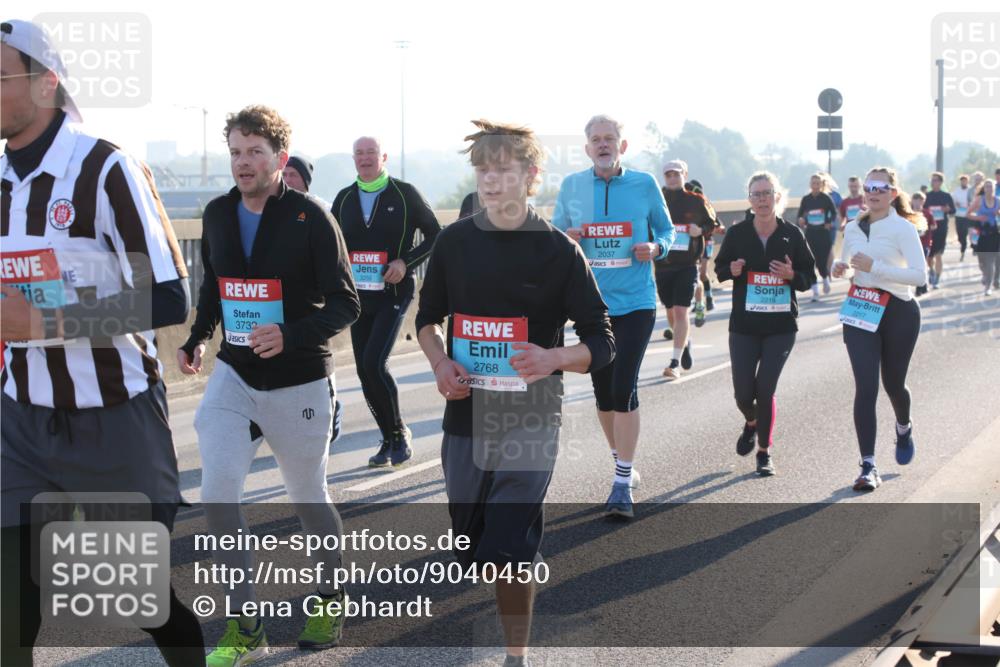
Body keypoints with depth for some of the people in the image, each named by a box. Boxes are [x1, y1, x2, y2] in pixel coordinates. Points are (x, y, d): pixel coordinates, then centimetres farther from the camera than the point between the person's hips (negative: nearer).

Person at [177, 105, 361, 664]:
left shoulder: (310, 217, -12)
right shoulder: (218, 214, 4)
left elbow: (345, 305, -11)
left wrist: (292, 335, -27)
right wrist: (199, 338, 2)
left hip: (299, 383, -4)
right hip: (234, 377, 4)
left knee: (310, 499, 11)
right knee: (218, 494, -11)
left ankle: (331, 600, 37)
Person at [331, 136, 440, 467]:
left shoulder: (405, 194, -1)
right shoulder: (345, 198, 10)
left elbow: (434, 235, 3)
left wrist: (406, 262, -11)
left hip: (393, 293, -5)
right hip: (358, 296, 5)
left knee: (374, 362, -18)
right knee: (365, 371, 4)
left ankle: (399, 432, 1)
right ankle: (390, 440, 19)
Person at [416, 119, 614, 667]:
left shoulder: (557, 250, -5)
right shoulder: (454, 242, 4)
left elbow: (601, 343, -4)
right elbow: (428, 317, 17)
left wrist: (553, 358, -24)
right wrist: (440, 364, -2)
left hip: (530, 423, -4)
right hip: (466, 417, 4)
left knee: (509, 549, -12)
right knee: (470, 548, 13)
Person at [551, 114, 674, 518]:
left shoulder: (644, 184, 0)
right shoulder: (571, 187, 3)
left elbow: (666, 230, 10)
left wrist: (655, 248, -11)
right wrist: (564, 239, -12)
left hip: (636, 302, -2)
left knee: (624, 388, -12)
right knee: (603, 390, 10)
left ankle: (623, 484, -7)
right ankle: (622, 463, 31)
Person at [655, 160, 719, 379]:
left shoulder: (696, 201, 2)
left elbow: (713, 225, 11)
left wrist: (700, 231, -9)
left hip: (687, 266, -3)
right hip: (662, 265, 3)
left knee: (681, 311, -11)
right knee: (670, 311, 14)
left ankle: (675, 363, -11)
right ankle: (685, 343, 43)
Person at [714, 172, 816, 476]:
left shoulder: (792, 234, -2)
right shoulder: (737, 233, -2)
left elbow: (810, 276, 4)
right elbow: (720, 268, 9)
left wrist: (792, 275, -17)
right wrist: (732, 271, -13)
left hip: (781, 326, -1)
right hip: (744, 325, 1)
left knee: (765, 388, -7)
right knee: (743, 393, 0)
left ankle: (764, 451, 13)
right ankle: (752, 423, 37)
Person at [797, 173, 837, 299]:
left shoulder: (826, 198, -3)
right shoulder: (805, 199, 2)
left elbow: (834, 212, 5)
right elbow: (800, 215, 8)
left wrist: (830, 223, -10)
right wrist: (802, 222, -13)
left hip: (824, 233, -2)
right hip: (810, 233, 2)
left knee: (822, 261, -1)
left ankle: (826, 279, 34)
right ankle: (815, 291, 1)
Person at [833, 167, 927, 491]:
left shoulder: (903, 228, -9)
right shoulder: (852, 229, 8)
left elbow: (920, 275, -18)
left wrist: (874, 266, -24)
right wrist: (840, 268, 0)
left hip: (898, 313, -3)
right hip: (860, 312, 3)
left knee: (893, 383, 12)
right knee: (865, 387, -8)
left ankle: (904, 428, 48)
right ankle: (868, 466, -8)